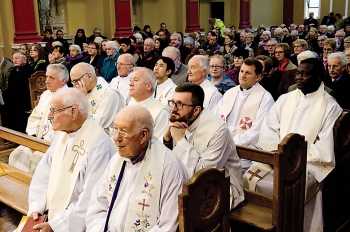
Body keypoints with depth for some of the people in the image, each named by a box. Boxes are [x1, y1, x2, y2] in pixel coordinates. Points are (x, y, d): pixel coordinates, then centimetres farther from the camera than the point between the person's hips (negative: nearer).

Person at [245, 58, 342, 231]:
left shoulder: (331, 107, -3)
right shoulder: (285, 99, 10)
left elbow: (325, 149, -9)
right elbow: (268, 129, 5)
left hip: (310, 164, -4)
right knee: (250, 178, -18)